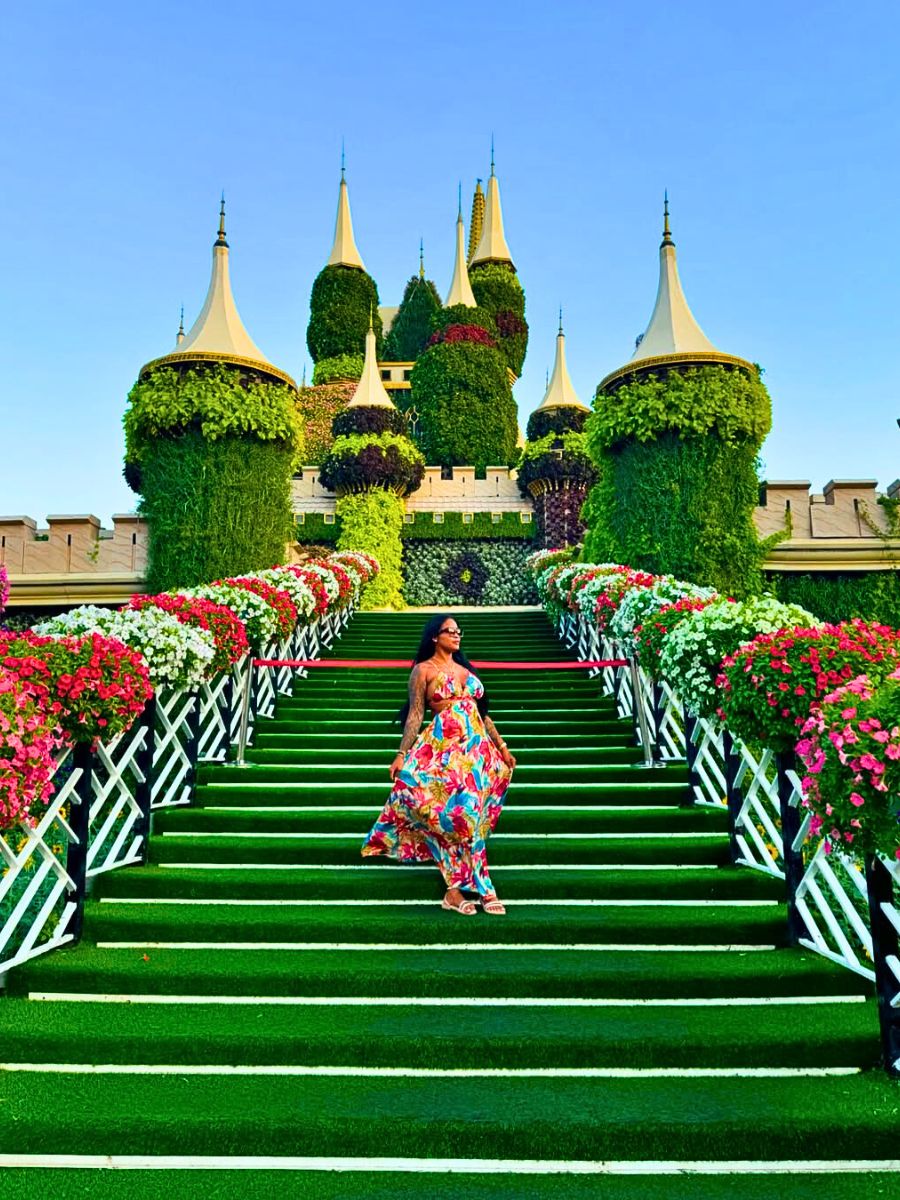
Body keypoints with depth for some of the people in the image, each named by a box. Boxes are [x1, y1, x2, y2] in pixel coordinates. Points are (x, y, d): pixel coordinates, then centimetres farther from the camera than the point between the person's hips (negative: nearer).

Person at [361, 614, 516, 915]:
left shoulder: (465, 668, 18)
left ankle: (457, 888, 11)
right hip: (444, 746, -6)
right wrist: (402, 753, -10)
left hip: (478, 746, 6)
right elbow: (415, 714, -2)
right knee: (459, 812, -9)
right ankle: (481, 888, 1)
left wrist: (502, 747, 18)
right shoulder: (424, 669, 2)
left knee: (471, 814, 3)